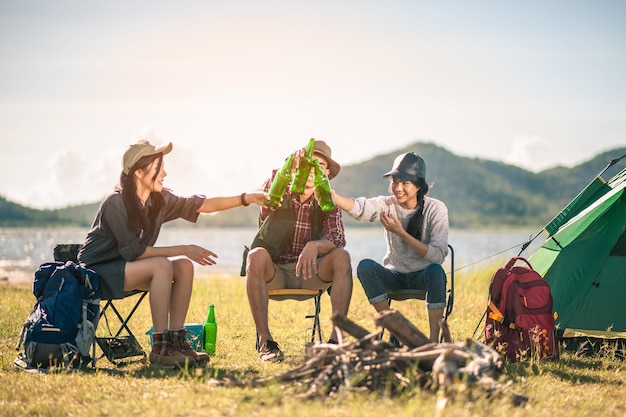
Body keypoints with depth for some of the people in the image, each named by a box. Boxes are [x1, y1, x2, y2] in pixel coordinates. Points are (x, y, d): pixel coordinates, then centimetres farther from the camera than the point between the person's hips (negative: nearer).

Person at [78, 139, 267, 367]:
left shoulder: (159, 200, -1)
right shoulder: (115, 204, -23)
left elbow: (203, 205, 2)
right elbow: (134, 251, -24)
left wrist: (246, 198, -8)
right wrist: (184, 250, -22)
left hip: (126, 267, 8)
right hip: (96, 271, -8)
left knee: (184, 266, -11)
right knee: (162, 265, -28)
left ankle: (176, 340, -11)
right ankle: (160, 348, -27)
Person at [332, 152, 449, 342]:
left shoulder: (436, 209, -10)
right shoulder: (387, 205, -3)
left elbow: (438, 256, -19)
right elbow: (359, 207, -26)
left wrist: (401, 233, -24)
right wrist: (331, 196, -46)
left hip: (423, 276, -3)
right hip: (395, 275, 3)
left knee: (435, 270, -36)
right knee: (365, 266, -26)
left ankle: (433, 339, -29)